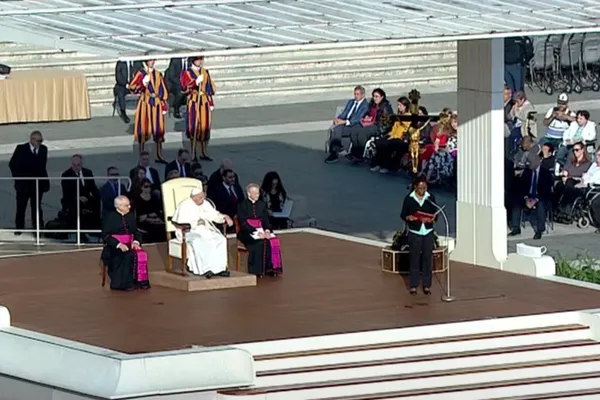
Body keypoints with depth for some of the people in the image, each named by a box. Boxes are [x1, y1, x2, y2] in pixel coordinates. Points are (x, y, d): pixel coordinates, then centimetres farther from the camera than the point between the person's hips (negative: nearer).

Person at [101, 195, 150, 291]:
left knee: (142, 254, -26)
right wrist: (119, 245, -21)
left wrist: (136, 242, -8)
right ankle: (124, 284, -29)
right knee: (129, 255, -34)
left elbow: (136, 232, 16)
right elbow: (106, 236, -8)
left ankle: (140, 281, -21)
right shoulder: (109, 217, -2)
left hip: (129, 245, 5)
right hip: (114, 247, -5)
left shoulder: (131, 216, 15)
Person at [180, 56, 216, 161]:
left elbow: (210, 88, 15)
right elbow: (184, 87, -12)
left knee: (205, 126, 5)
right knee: (194, 126, -5)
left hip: (205, 101, 5)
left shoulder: (205, 72, 14)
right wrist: (195, 82, -24)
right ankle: (193, 154, -1)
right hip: (194, 101, -5)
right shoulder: (187, 73, 0)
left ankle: (204, 153, 12)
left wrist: (211, 103, 10)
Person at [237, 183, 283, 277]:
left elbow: (266, 220, 10)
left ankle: (270, 269, -22)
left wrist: (267, 231, -12)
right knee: (259, 242, -34)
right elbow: (243, 223, -11)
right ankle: (257, 271, -30)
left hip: (261, 231, 5)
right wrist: (256, 232, -22)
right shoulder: (242, 205, -1)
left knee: (273, 241, -24)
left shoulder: (262, 204, 16)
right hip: (247, 232, -5)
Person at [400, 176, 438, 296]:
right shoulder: (409, 199, -5)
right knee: (414, 259, 3)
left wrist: (432, 218, -18)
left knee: (427, 259, 4)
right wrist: (408, 218, -22)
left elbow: (435, 214, 5)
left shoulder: (430, 198, 1)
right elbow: (403, 214, 0)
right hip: (414, 233, -2)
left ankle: (427, 285, 12)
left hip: (428, 233, 2)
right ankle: (413, 286, 11)